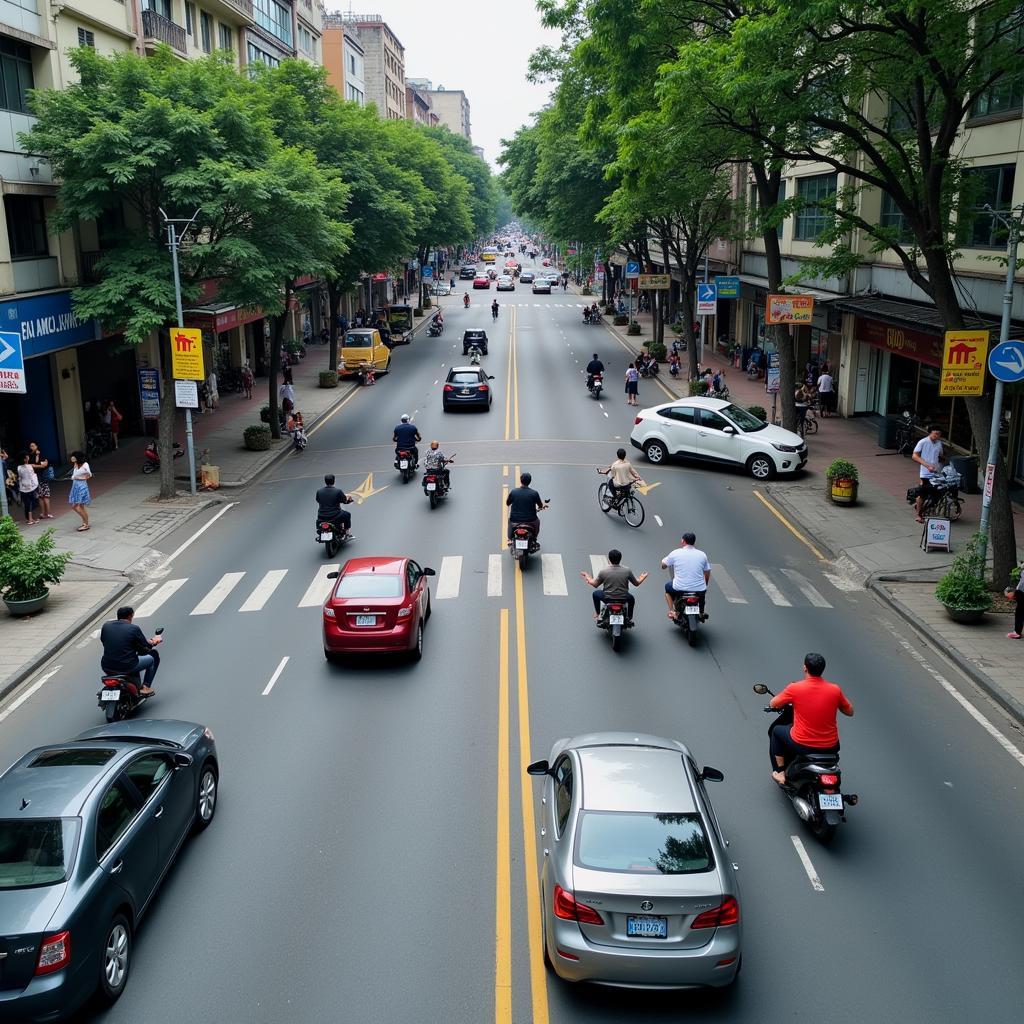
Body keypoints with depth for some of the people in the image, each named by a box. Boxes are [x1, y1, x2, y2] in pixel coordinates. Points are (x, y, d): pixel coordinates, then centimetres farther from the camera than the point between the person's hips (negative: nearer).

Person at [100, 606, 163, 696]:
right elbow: (146, 648, -3)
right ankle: (145, 687, 16)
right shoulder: (134, 628, -10)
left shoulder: (106, 626, 2)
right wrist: (152, 642, 20)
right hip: (127, 667, -5)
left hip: (106, 668, 5)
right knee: (153, 655, 17)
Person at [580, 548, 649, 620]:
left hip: (607, 598, -1)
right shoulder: (627, 570, -12)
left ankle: (597, 613, 39)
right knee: (631, 598, 37)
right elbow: (636, 583, 1)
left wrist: (588, 578, 18)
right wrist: (642, 579, 24)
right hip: (623, 599, 1)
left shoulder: (603, 571, -16)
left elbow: (595, 585, -3)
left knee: (595, 593, 31)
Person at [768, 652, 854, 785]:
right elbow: (850, 712, 8)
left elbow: (773, 704, 2)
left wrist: (788, 699, 23)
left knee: (776, 731, 28)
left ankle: (781, 773, 27)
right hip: (830, 748, 3)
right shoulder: (835, 689, -8)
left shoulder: (795, 688, -14)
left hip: (802, 746, -2)